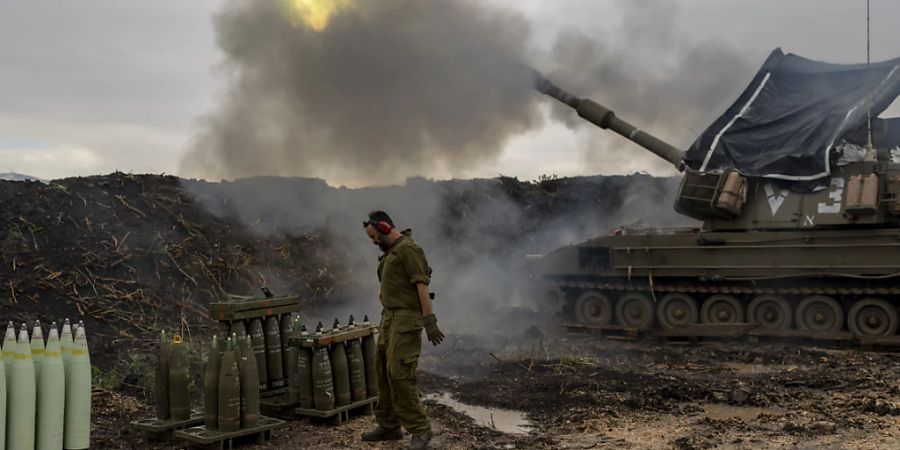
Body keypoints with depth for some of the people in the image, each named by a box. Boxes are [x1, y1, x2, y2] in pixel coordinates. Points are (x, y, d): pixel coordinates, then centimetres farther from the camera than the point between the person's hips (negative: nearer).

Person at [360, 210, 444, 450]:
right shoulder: (390, 252, 17)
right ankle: (388, 425, 24)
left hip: (406, 320, -10)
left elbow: (421, 285, -18)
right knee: (383, 371, 13)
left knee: (399, 373, -13)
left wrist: (429, 321, -21)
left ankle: (420, 429, -5)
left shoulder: (408, 249, -12)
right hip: (389, 318, 10)